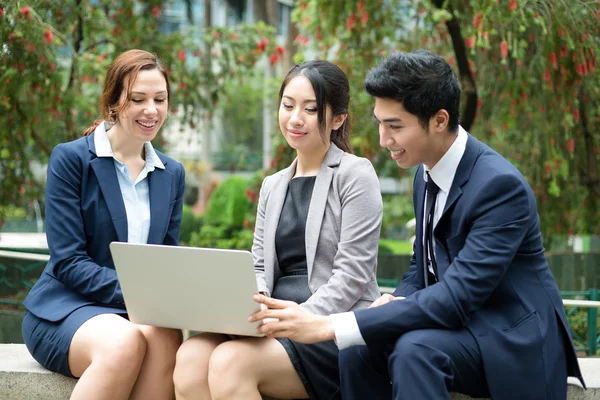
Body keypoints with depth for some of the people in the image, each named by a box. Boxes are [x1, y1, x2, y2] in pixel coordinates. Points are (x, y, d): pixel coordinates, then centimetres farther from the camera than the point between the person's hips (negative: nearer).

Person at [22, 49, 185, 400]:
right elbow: (68, 262, -11)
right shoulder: (70, 159, -4)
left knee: (164, 336, -34)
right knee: (123, 342, -38)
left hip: (141, 314, 4)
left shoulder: (172, 174, 12)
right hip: (66, 306, -4)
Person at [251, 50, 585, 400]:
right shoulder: (427, 174, 5)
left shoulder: (500, 184, -22)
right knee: (359, 349, -17)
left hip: (516, 343, -7)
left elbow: (457, 296, -30)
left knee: (415, 348, -33)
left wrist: (328, 327, -34)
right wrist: (393, 303, -11)